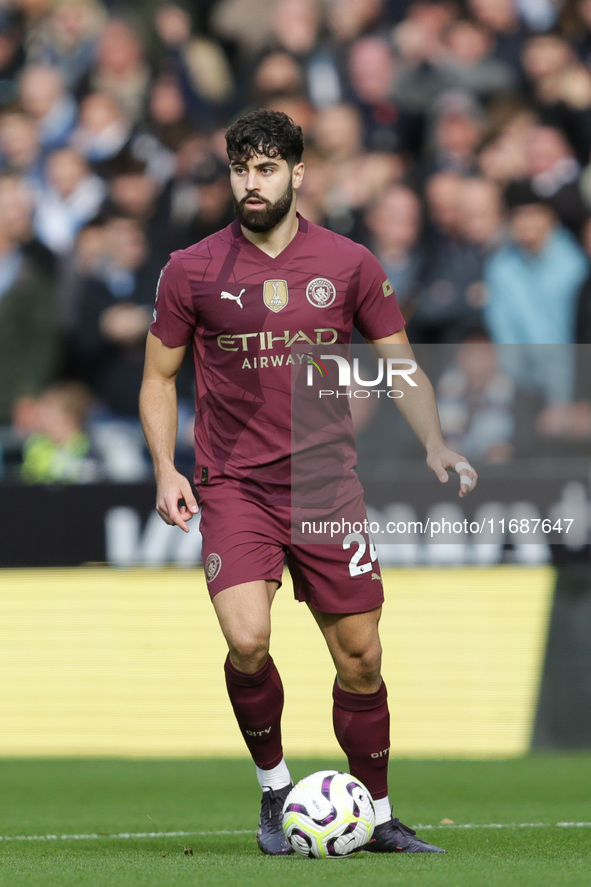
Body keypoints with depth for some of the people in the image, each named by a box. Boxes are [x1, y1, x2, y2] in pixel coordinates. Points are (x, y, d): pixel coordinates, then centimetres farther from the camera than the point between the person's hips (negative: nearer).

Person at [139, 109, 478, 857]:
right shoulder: (193, 271, 0)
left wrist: (434, 444, -7)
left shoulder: (350, 264, 2)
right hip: (234, 485, -2)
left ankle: (376, 816, 21)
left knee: (360, 658, 3)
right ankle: (274, 787, 3)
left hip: (327, 481, 2)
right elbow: (159, 376, 9)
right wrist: (165, 469, -4)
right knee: (247, 640, -21)